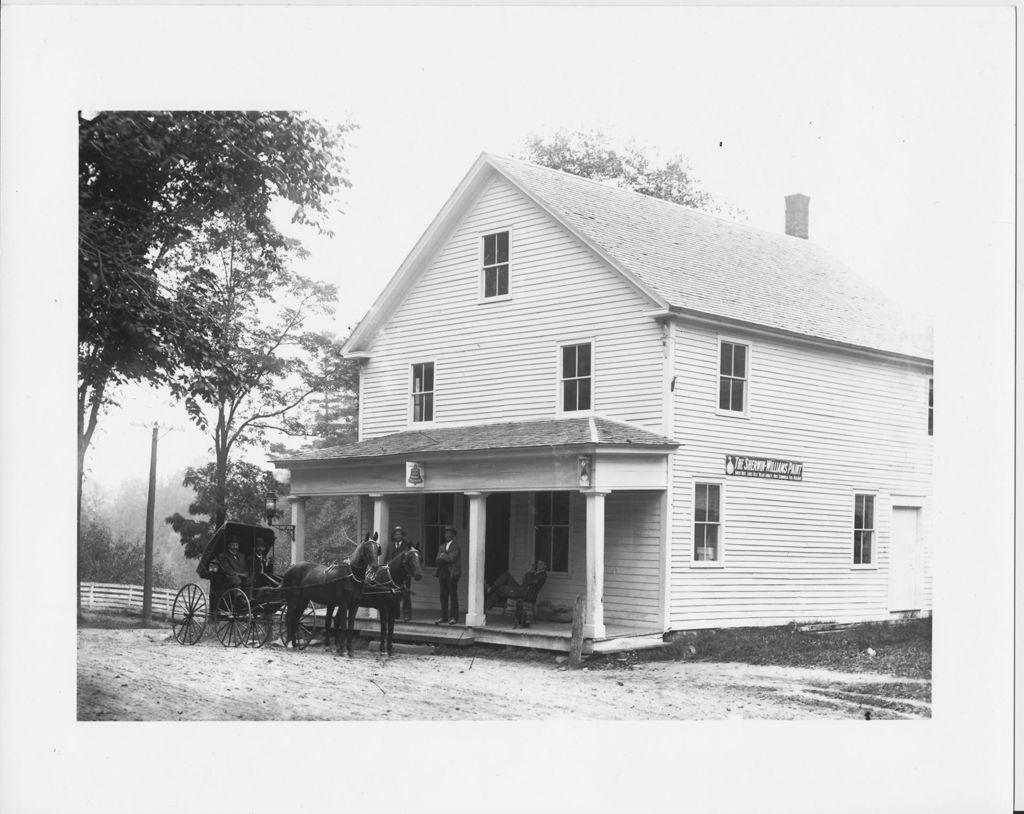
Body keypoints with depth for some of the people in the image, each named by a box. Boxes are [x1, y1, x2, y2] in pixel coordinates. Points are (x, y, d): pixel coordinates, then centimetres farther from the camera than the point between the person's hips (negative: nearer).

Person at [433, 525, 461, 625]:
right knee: (443, 596, 7)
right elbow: (438, 560, 8)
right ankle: (444, 617, 11)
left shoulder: (455, 546, -3)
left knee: (453, 596, -3)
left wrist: (443, 556, -2)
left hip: (452, 574, -6)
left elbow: (452, 558, -15)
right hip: (443, 573, 6)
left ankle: (454, 617, -1)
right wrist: (447, 558, -9)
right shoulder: (442, 546, 18)